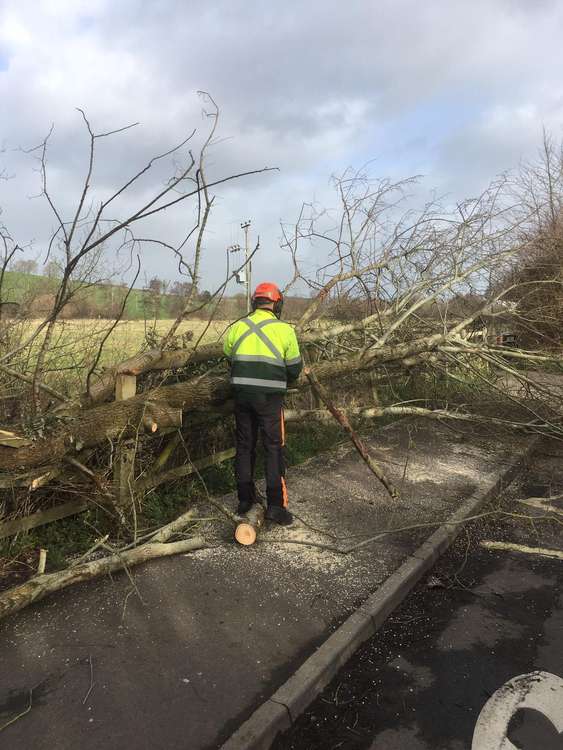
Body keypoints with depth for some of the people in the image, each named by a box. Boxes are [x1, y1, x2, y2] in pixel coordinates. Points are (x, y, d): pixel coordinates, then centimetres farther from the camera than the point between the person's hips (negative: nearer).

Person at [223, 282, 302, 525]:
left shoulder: (236, 327, 5)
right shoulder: (284, 330, -4)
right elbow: (294, 369, 2)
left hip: (242, 394, 4)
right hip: (270, 397, -3)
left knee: (244, 446, 15)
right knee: (274, 449, 5)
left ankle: (245, 500, 24)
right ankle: (276, 505, 6)